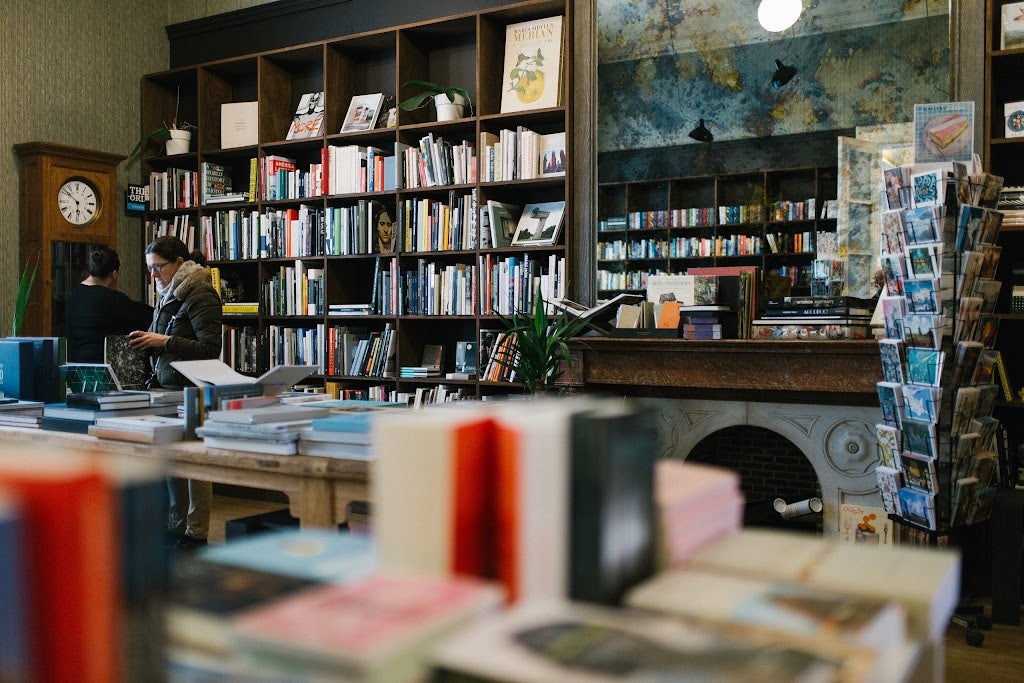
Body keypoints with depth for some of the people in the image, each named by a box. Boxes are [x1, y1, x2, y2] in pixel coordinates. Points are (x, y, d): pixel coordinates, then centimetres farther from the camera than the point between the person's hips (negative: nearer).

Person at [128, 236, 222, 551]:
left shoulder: (200, 295, -12)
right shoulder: (168, 294, 15)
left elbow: (210, 348, -17)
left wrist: (165, 341, -20)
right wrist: (149, 343, 4)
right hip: (168, 389, 8)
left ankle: (196, 534, 6)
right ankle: (176, 528, 19)